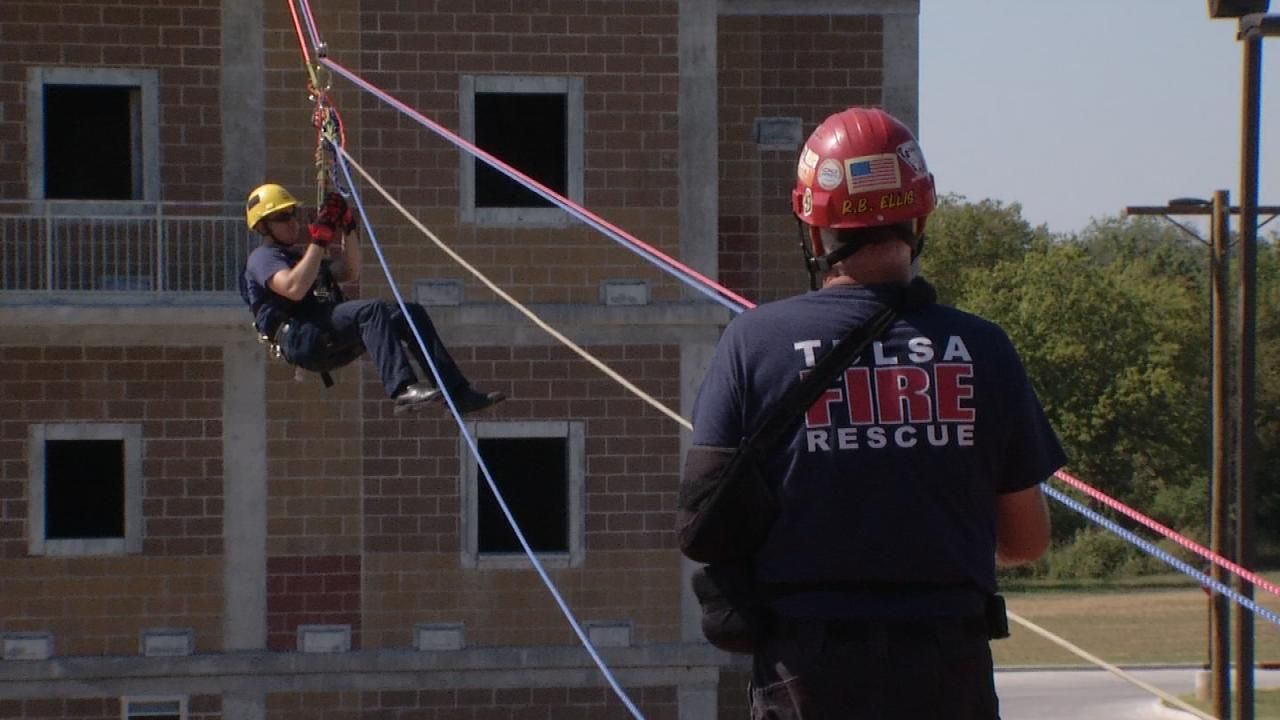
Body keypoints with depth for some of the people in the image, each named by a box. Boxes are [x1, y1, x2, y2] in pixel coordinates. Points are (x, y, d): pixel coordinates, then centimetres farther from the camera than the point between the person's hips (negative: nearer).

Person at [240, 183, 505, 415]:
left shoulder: (300, 255, 34)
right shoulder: (262, 258, 4)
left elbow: (350, 273, 29)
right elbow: (294, 288, -16)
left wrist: (348, 229, 17)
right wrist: (319, 240, -15)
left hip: (333, 344, 9)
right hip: (299, 338, -9)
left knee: (411, 313, -3)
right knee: (371, 310, -33)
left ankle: (458, 392, -12)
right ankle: (403, 389, -51)